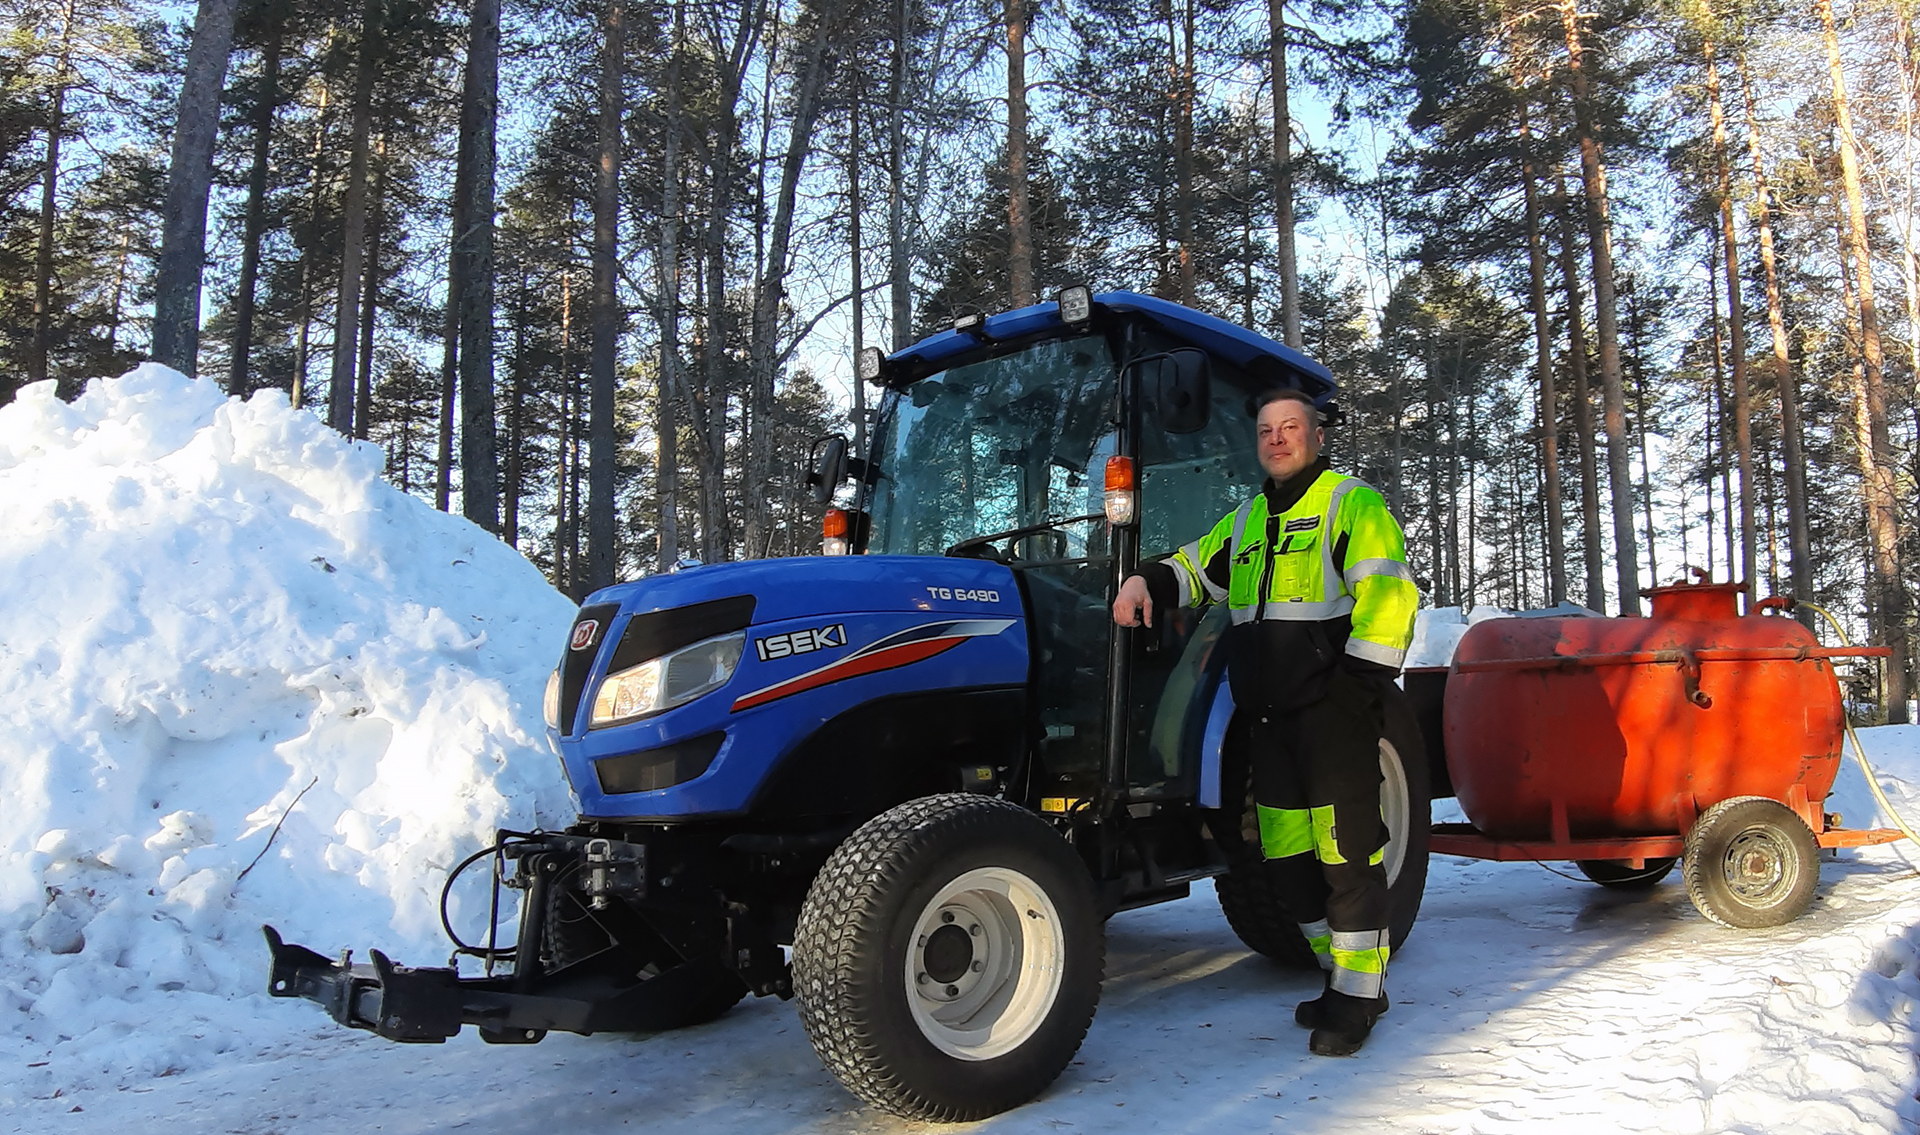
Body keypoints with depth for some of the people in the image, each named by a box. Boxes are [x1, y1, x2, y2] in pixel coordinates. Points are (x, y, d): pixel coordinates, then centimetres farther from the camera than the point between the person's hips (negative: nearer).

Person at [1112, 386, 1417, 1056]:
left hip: (1332, 712, -7)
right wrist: (1147, 581, 1)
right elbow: (1196, 569, 25)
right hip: (1269, 718, 7)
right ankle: (1345, 979, 24)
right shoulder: (1245, 521, 21)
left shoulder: (1353, 505, -1)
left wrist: (1356, 686, -16)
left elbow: (1389, 595, -10)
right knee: (1289, 859, 10)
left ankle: (1357, 994, 6)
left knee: (1347, 852, -4)